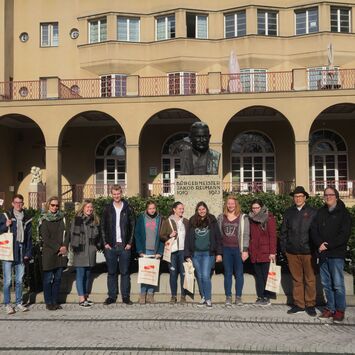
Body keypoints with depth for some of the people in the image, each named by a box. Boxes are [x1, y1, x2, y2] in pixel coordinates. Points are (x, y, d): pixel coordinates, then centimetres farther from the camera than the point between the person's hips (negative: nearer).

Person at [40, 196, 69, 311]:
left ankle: (55, 301, 16)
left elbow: (66, 233, 8)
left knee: (58, 279, 7)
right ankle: (48, 303, 10)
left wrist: (65, 246, -8)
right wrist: (58, 248, -12)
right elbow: (45, 238, -8)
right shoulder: (44, 220, -2)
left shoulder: (62, 217, 11)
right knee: (48, 279, 1)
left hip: (61, 253, 4)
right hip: (49, 253, -4)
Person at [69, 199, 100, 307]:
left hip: (90, 251, 5)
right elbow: (73, 234, -6)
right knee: (80, 275, -4)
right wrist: (75, 247, -9)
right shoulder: (77, 219, -3)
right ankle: (81, 299, -2)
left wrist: (95, 245, 10)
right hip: (80, 251, -5)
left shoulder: (94, 220, 13)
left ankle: (86, 296, 20)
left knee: (87, 275, 12)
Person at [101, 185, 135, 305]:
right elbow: (103, 227, 6)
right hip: (110, 246, 1)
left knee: (125, 272, 4)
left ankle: (126, 296, 11)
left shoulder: (128, 208, 4)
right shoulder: (107, 209, 6)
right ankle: (112, 296, 14)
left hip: (124, 246, -1)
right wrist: (105, 243, -3)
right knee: (111, 272, 6)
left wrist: (130, 243, -5)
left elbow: (132, 226, 3)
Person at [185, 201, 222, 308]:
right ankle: (203, 297, 22)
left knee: (206, 276, -10)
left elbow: (218, 237, 1)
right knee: (199, 277, 8)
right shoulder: (192, 222, 7)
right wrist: (187, 255, 1)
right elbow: (188, 238, 7)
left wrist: (219, 253, -5)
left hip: (208, 253, -2)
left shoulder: (212, 221, 2)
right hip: (196, 253, 3)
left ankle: (208, 299, 2)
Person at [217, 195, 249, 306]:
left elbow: (245, 235, -2)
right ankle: (228, 297, 12)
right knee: (227, 273, 6)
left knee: (239, 273, 4)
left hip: (238, 249, -2)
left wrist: (245, 250, -8)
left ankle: (238, 297, 14)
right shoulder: (221, 217, 7)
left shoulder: (243, 218, 0)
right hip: (226, 249, 2)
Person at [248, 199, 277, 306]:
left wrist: (272, 252, -14)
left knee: (266, 275, 0)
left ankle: (266, 297, 9)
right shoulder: (251, 219, 11)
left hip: (265, 252, -5)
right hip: (254, 252, 5)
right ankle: (260, 296, 17)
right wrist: (249, 250, 7)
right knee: (258, 275, 10)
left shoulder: (269, 218, -5)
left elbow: (272, 236, -9)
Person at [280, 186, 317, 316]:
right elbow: (283, 231, 12)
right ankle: (299, 304, 19)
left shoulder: (312, 212, 1)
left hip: (308, 252, -2)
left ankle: (310, 305, 16)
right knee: (296, 279, 9)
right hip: (292, 252, 3)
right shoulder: (288, 212, 9)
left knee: (310, 280, 4)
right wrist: (283, 247, 6)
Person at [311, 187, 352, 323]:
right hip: (323, 253, 4)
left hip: (336, 254, -4)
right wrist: (320, 244, -11)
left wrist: (328, 245, -13)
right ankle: (330, 308, 20)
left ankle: (340, 310, 10)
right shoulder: (320, 212, 12)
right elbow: (314, 230, 7)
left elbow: (345, 234, -8)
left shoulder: (343, 213, -1)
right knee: (326, 283, 9)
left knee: (338, 284, -3)